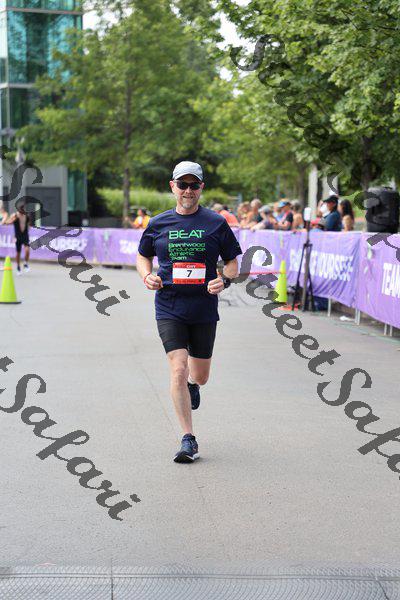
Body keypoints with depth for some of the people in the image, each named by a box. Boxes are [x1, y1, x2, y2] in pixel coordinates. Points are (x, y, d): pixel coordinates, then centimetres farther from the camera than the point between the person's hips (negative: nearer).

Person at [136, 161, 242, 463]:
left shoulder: (217, 223, 2)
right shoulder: (158, 224, 5)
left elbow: (232, 261, 8)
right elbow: (143, 256, 19)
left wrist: (224, 280, -13)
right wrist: (147, 275, -2)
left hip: (204, 310, 1)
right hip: (169, 308, -1)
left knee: (200, 376, 10)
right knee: (178, 369, -14)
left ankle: (191, 386, 50)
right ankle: (188, 439, -6)